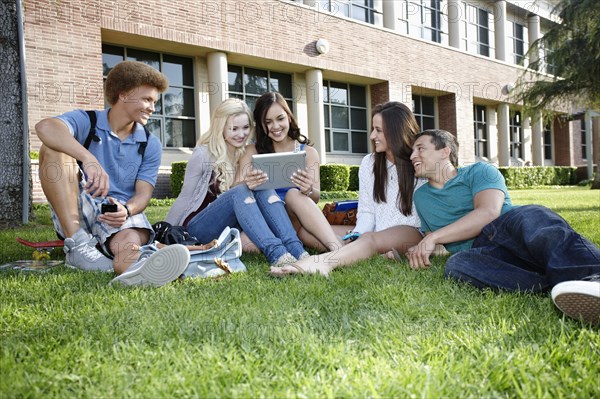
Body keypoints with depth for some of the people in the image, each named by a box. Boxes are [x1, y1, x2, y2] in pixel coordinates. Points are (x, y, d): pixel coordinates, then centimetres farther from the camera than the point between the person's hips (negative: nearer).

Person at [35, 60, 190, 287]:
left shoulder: (150, 145, 7)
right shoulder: (86, 122, -1)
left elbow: (143, 193, -2)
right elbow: (45, 127, -24)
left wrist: (127, 210, -28)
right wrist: (89, 159, -42)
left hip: (121, 214, 1)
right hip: (76, 211, 0)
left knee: (130, 242, -35)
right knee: (54, 148, -23)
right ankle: (77, 244, -32)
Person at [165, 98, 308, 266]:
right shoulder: (203, 155, -11)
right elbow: (185, 197, -4)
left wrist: (253, 184, -12)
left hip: (231, 225, 5)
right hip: (198, 228, -5)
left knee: (263, 188, -22)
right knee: (239, 191, -31)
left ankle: (296, 250, -37)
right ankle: (275, 254, -47)